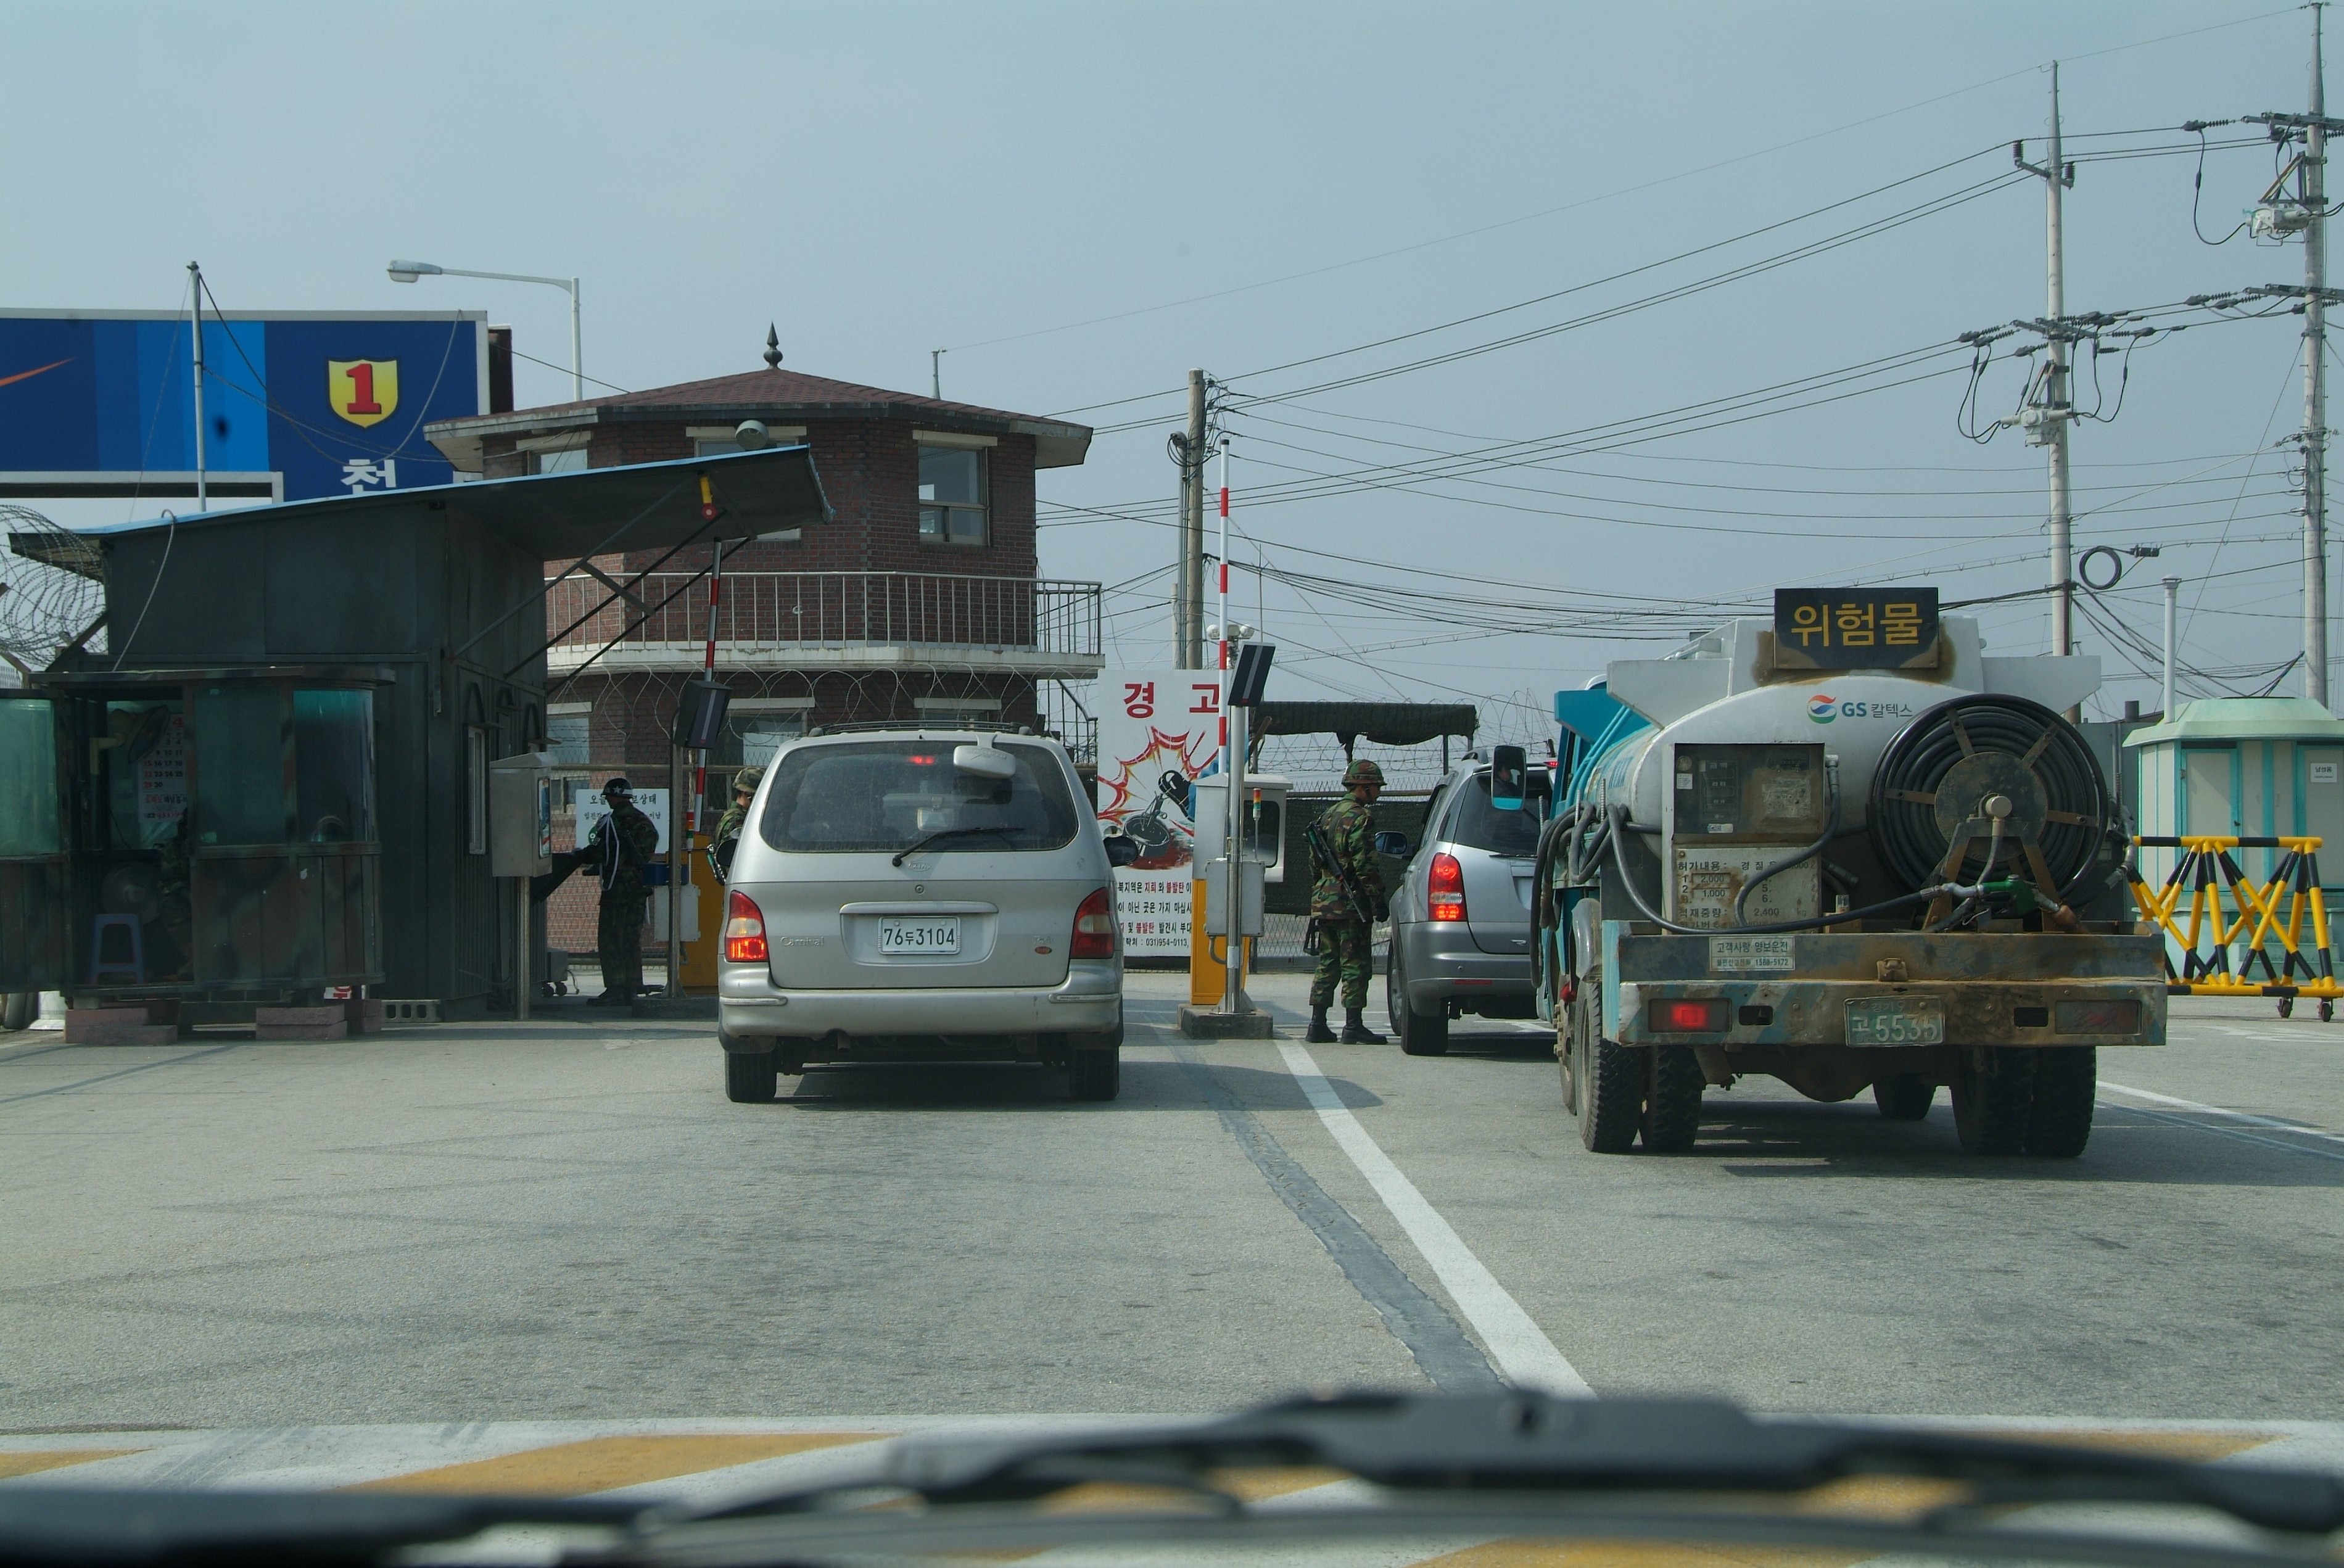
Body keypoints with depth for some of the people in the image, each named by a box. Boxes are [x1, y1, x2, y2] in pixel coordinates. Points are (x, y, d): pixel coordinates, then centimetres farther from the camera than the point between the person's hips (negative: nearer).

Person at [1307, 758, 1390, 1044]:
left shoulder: (1328, 815, 16)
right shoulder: (1359, 818, -12)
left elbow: (1315, 862, 21)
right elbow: (1365, 865, -19)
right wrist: (1378, 900, -16)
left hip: (1323, 901, 9)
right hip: (1350, 904, -9)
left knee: (1327, 964, 12)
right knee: (1355, 965, -5)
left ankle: (1318, 1025, 12)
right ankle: (1353, 1027, -7)